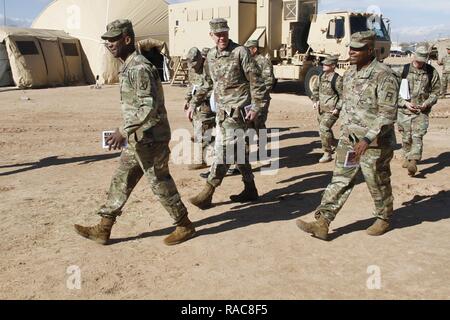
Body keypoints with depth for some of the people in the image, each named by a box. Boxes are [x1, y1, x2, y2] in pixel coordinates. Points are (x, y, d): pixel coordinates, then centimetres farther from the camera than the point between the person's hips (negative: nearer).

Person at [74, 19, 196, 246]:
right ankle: (103, 230, 20)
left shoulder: (140, 68, -19)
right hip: (138, 139, 10)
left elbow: (149, 106, -27)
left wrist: (124, 130, -29)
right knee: (121, 181, 12)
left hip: (150, 139, -10)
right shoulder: (128, 67, 13)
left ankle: (185, 226, 18)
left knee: (160, 183, 2)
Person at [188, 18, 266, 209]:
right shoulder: (210, 56, 11)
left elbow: (255, 80, -10)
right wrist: (194, 102, 19)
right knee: (237, 150, 13)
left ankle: (208, 193, -6)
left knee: (224, 149, -10)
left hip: (237, 109, -7)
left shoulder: (240, 52, -9)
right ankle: (250, 190, 25)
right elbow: (208, 83, 22)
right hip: (221, 110, 8)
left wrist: (256, 106, -15)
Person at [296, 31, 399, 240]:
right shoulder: (350, 74, 8)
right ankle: (322, 223, 3)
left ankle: (383, 219, 33)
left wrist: (368, 139, -28)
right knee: (339, 181, 4)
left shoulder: (384, 77, -17)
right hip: (348, 140, 7)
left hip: (374, 144, -7)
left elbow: (388, 114, -22)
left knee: (378, 185, 10)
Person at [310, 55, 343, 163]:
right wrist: (315, 101, 8)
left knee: (324, 129, -19)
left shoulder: (337, 79, -17)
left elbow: (343, 96, -13)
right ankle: (334, 145, 47)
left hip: (331, 110, -8)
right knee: (323, 130, 21)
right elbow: (315, 89, 20)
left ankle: (327, 154, -8)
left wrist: (338, 108, -17)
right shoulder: (321, 76, 5)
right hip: (321, 108, 8)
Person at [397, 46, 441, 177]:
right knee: (406, 137, 9)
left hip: (422, 112, -1)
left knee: (417, 137, -11)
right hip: (405, 111, 1)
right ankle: (406, 158, 29)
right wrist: (405, 103, -11)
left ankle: (413, 162, -17)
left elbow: (435, 92, 8)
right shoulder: (404, 70, 0)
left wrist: (426, 103, -10)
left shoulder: (432, 72, 3)